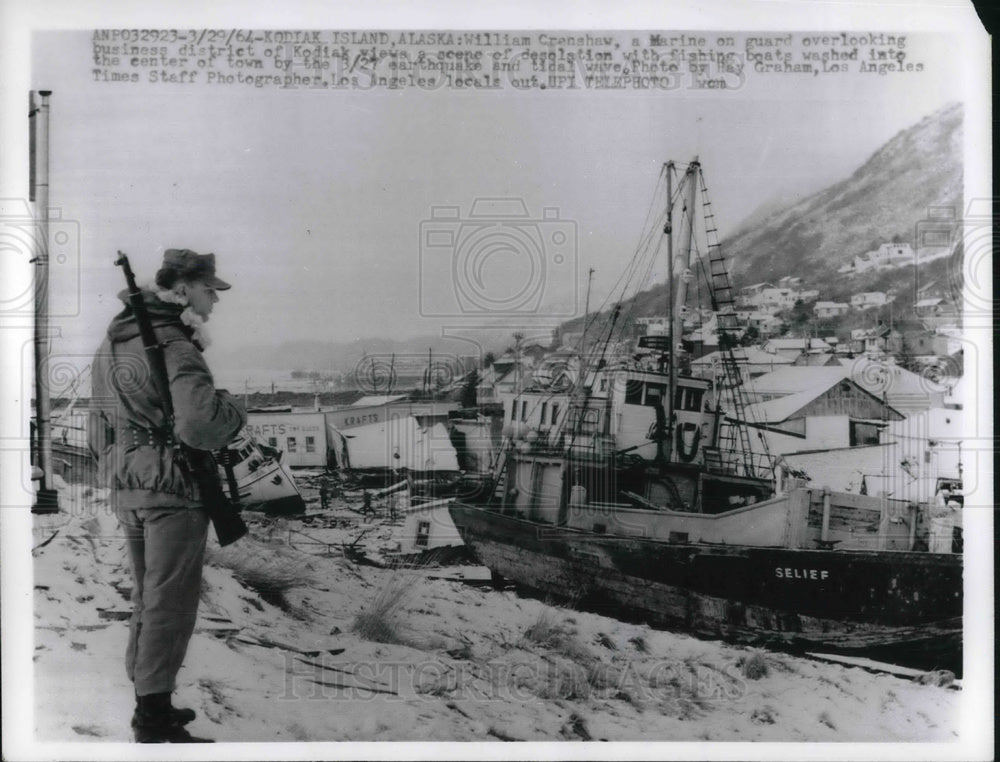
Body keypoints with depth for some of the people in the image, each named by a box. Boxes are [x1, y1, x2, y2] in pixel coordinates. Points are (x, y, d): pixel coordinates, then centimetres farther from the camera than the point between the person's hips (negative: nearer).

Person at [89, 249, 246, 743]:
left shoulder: (114, 339, 11)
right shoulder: (174, 346, -18)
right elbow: (200, 424, -31)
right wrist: (234, 407, -11)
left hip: (125, 488, 9)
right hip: (172, 489, -9)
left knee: (147, 599, 19)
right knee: (170, 605, -1)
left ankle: (147, 705, 30)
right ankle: (155, 723, 6)